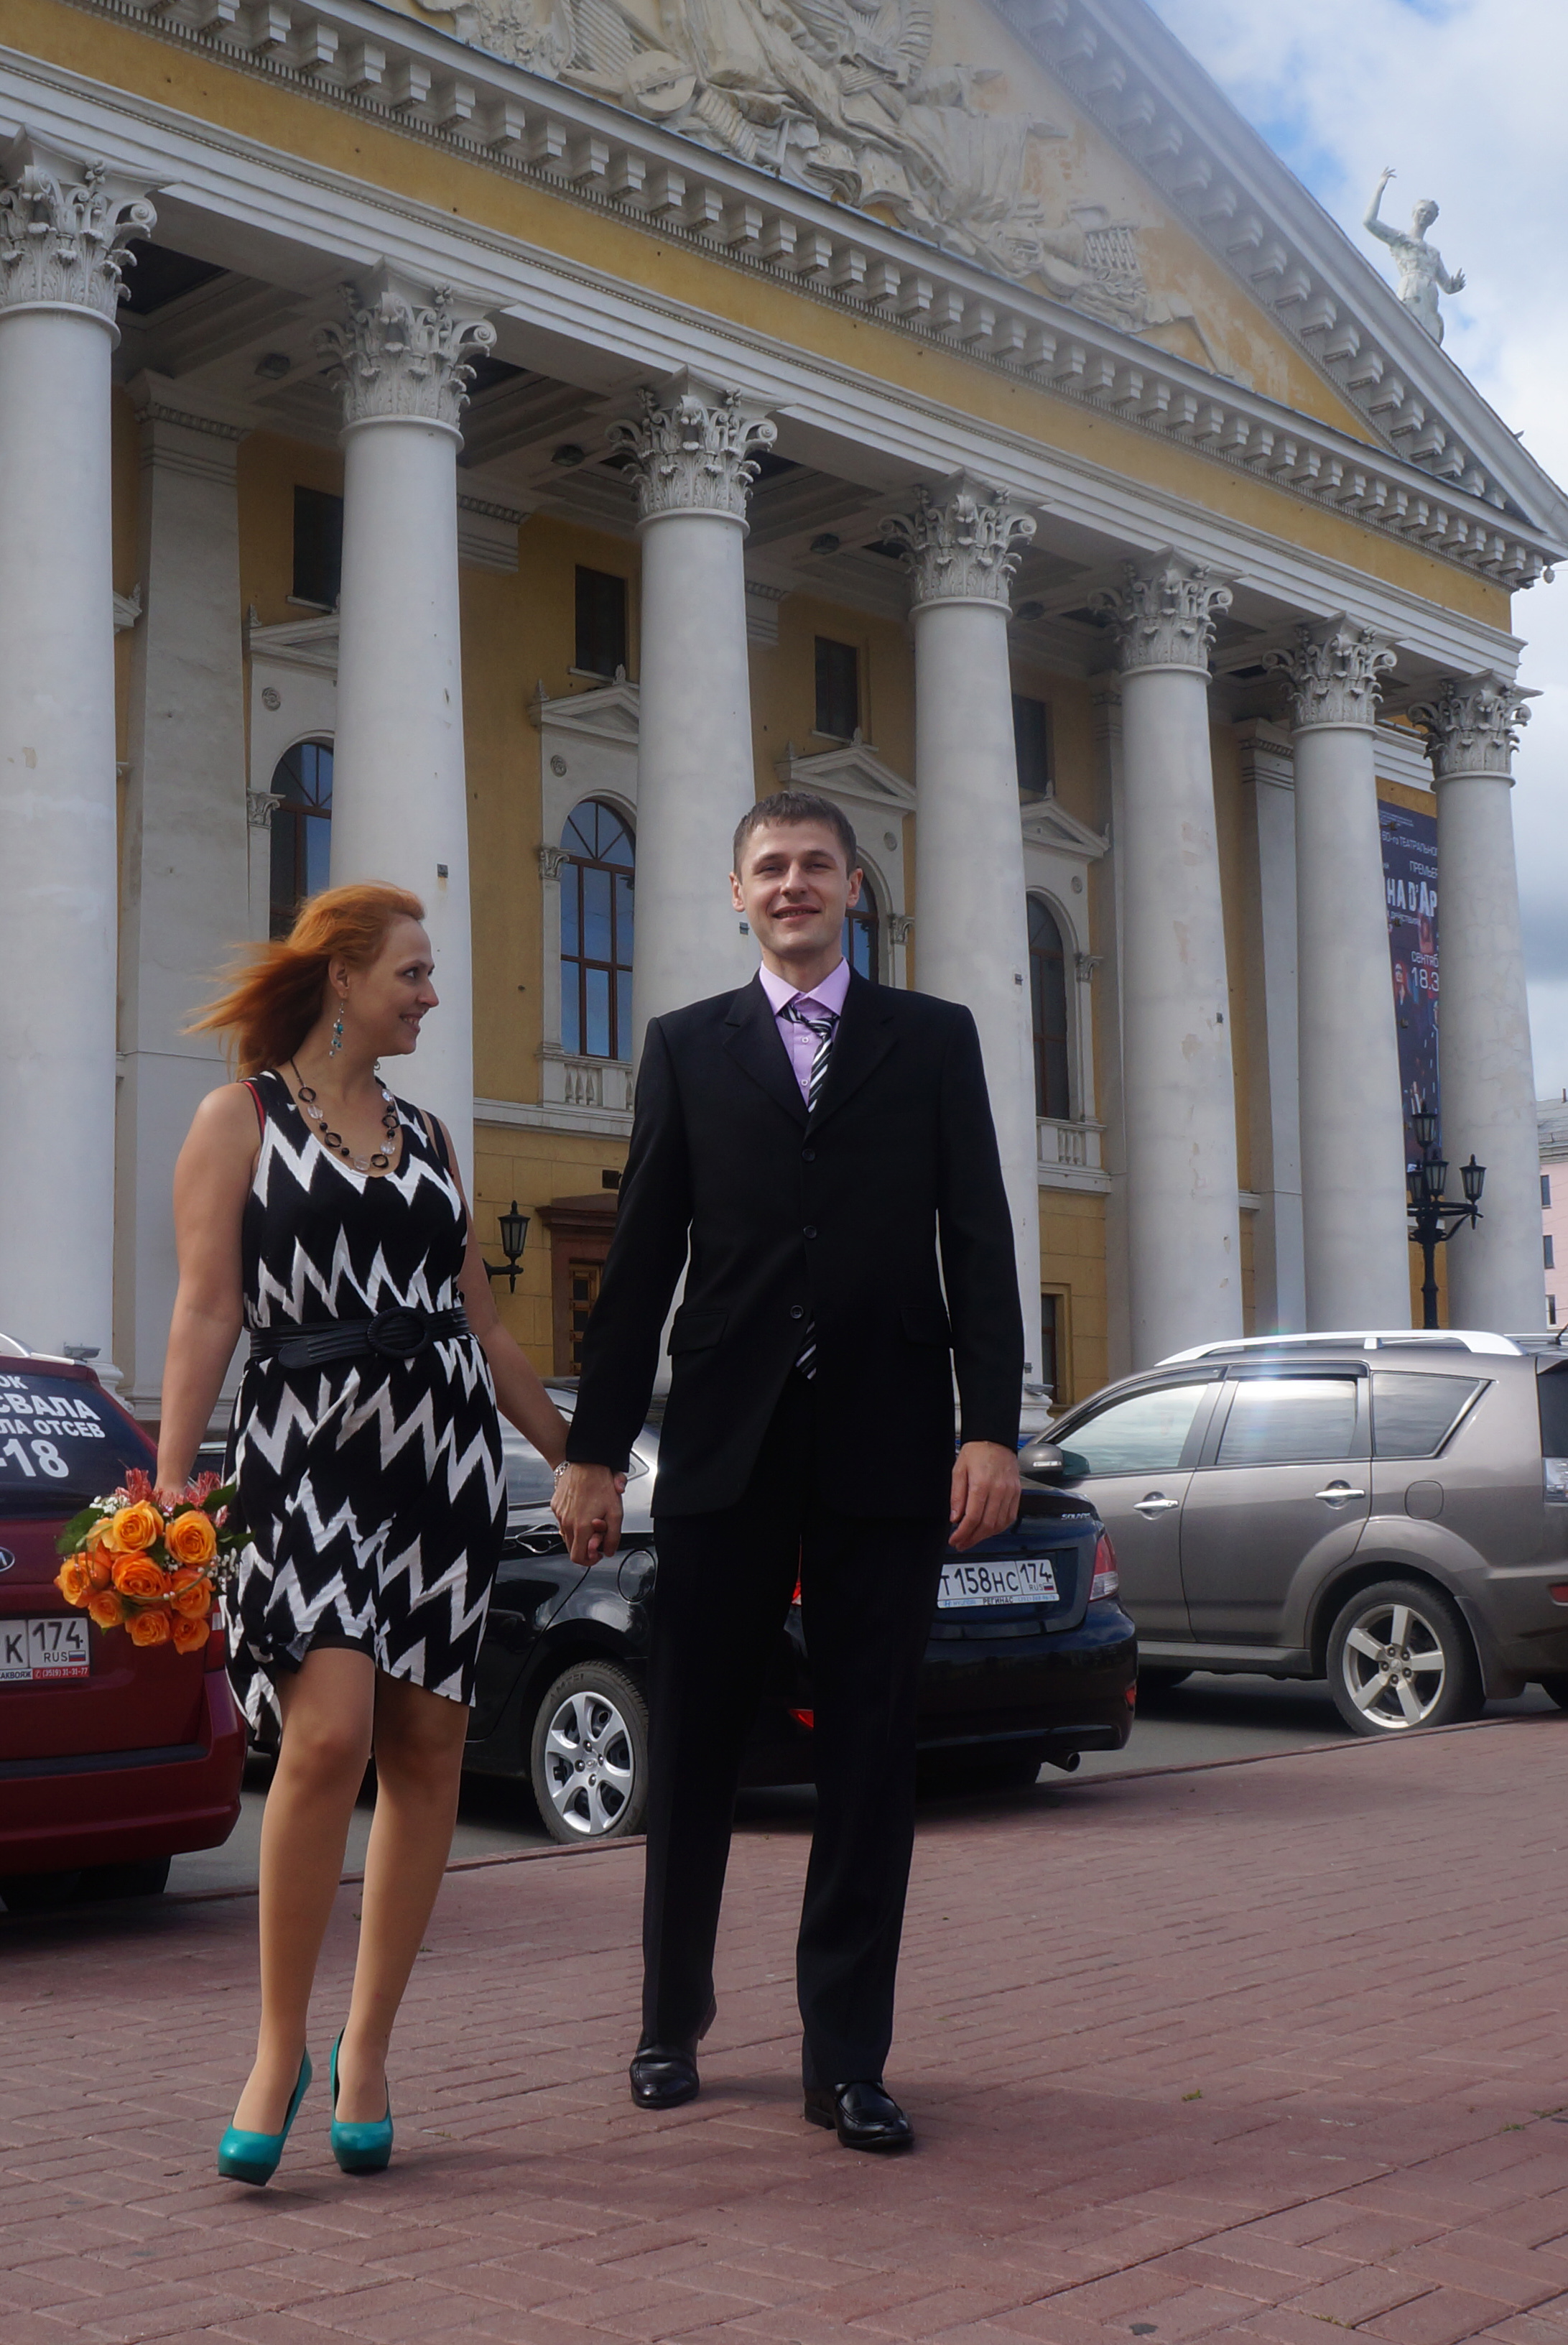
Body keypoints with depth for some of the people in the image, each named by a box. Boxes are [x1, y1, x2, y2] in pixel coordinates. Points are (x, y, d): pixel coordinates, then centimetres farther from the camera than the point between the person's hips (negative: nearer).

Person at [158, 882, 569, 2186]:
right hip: (306, 1446, -5)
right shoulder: (240, 1118, 5)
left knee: (428, 1750, 1)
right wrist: (170, 1487, -12)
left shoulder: (423, 1135, 19)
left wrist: (571, 1457, 21)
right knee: (330, 1734, -19)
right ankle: (281, 2049, -2)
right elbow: (206, 1313, -3)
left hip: (447, 1445, 5)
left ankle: (366, 2053, 13)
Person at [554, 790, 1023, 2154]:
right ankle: (674, 2020, 25)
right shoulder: (688, 1046, 11)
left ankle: (847, 2059, 12)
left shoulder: (934, 1039, 10)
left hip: (887, 1446, 0)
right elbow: (643, 1259, 7)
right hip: (727, 1449, 1)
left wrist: (992, 1427, -7)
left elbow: (979, 1244, 4)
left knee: (870, 1755, 3)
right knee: (694, 1746, 7)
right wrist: (595, 1448, 3)